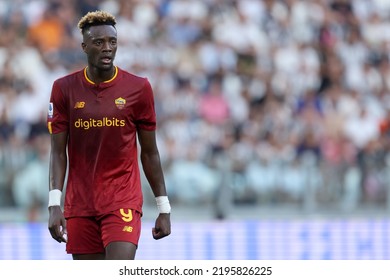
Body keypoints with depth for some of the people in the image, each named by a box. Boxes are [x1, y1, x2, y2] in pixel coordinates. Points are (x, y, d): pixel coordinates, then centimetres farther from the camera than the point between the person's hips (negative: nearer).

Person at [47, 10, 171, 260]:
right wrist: (54, 204, -11)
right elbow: (58, 152, 1)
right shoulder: (64, 89, 1)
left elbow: (149, 152, 5)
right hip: (80, 206, 2)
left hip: (123, 202, -2)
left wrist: (164, 207, 5)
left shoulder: (138, 88, -1)